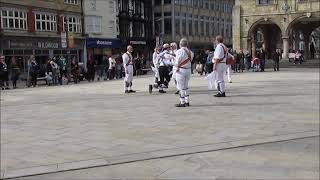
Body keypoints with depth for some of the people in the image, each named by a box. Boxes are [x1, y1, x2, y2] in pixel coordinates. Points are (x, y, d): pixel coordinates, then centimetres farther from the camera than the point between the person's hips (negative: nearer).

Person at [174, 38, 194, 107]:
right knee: (186, 86, 17)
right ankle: (187, 101, 19)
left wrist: (177, 67, -3)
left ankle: (182, 102, 2)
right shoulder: (190, 51, 8)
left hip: (181, 70, -7)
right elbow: (190, 60, 6)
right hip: (188, 69, 7)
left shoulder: (179, 51, -13)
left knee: (181, 87, 0)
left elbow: (177, 62, -15)